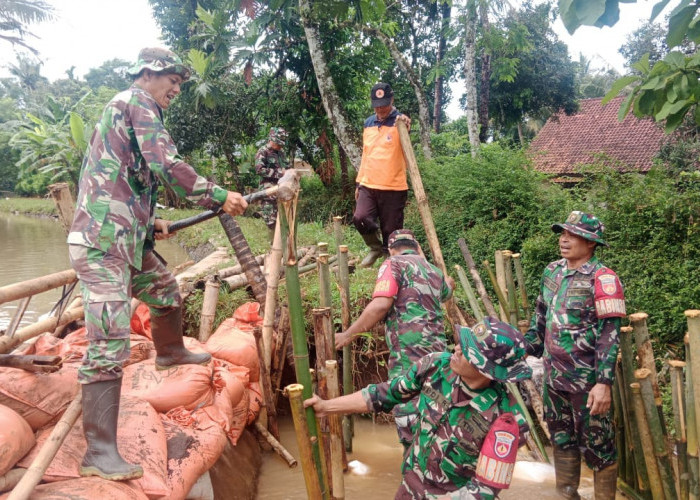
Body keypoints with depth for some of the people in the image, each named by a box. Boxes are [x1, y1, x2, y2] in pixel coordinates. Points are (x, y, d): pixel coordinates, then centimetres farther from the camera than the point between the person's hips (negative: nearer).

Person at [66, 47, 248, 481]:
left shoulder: (125, 108, 24)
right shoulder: (137, 103, -6)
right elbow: (167, 165, -19)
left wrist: (150, 223, 23)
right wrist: (220, 197, -13)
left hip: (124, 238, 11)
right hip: (103, 242, -11)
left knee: (165, 289, 29)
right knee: (110, 345, -14)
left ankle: (170, 351, 54)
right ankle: (101, 451, -12)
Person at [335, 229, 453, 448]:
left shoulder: (394, 264, 1)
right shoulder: (434, 271, 21)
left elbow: (381, 305, -15)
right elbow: (447, 290, 44)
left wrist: (348, 335, -9)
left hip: (409, 356, -7)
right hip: (437, 352, 8)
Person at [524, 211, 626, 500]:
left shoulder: (602, 279, -16)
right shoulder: (552, 271, 5)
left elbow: (609, 334, -19)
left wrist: (604, 383, -24)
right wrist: (528, 350, 17)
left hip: (586, 380, -7)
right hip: (554, 375, 7)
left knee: (596, 444, 7)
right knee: (561, 438, 20)